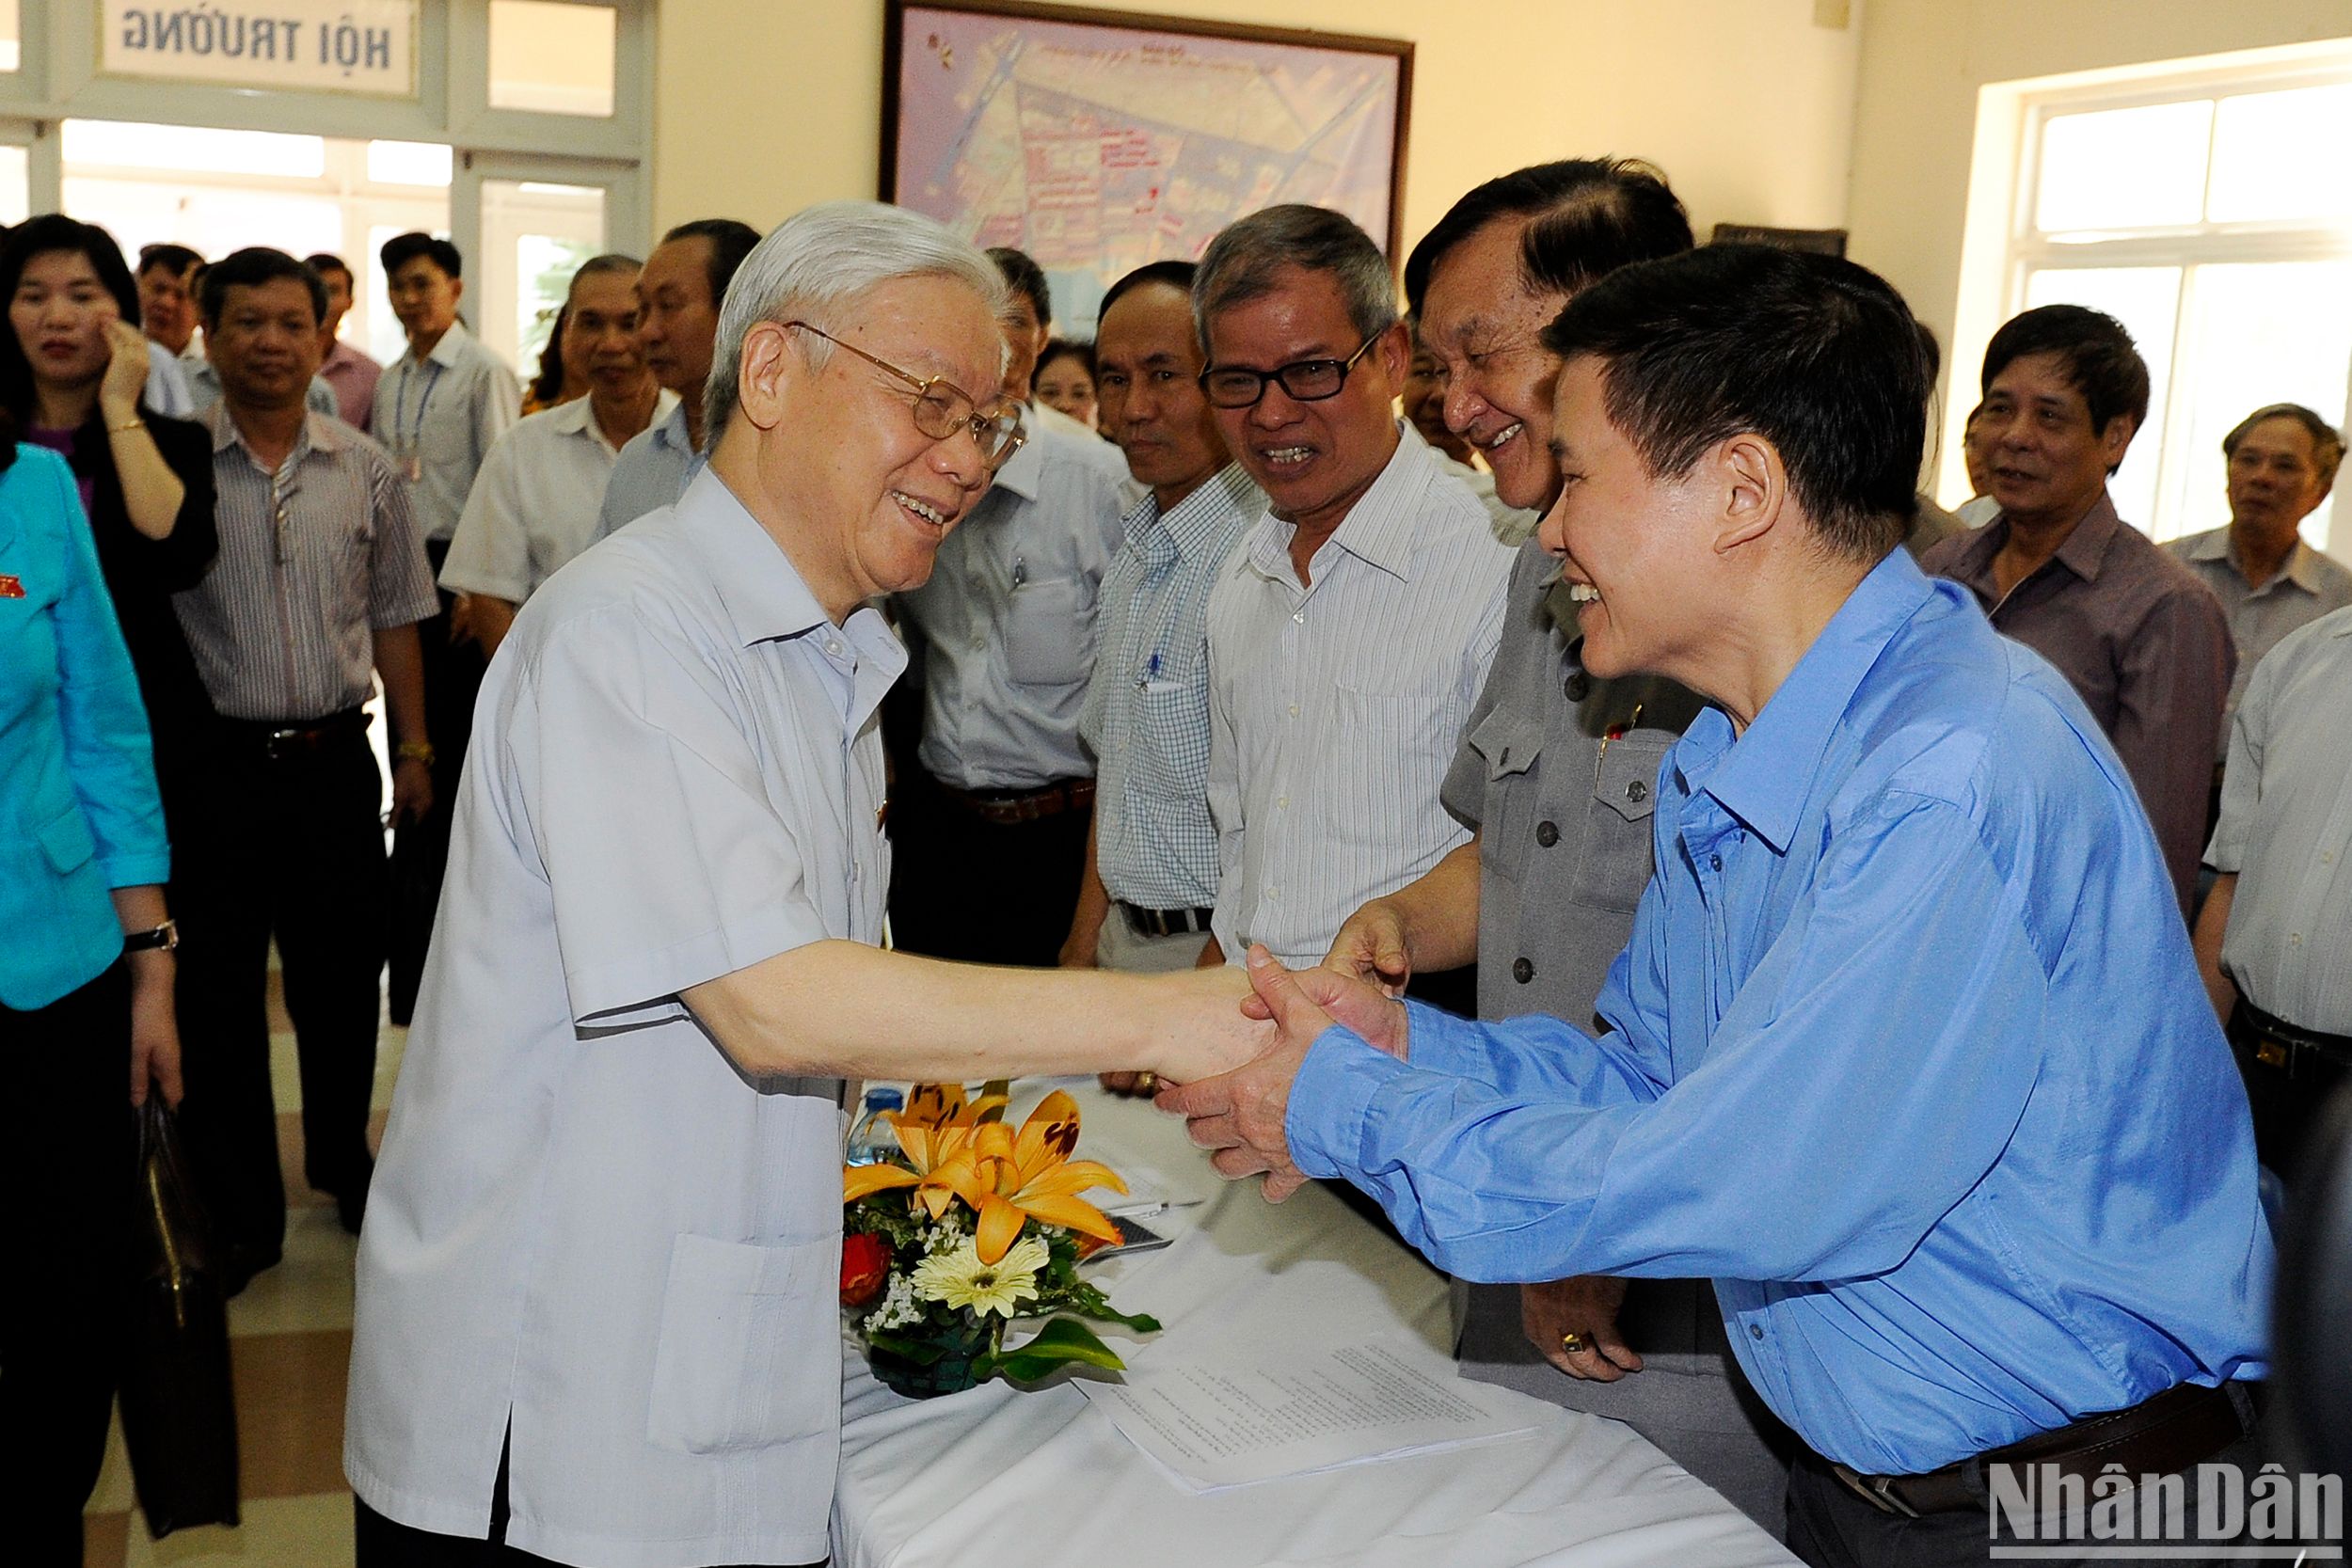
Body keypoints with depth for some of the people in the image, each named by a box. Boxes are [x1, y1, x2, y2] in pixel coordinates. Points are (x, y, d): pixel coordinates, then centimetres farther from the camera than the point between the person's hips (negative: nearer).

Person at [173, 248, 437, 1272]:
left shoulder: (366, 473, 5)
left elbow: (394, 619, 11)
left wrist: (414, 749, 9)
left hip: (335, 760, 2)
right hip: (212, 759, -2)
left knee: (342, 982, 13)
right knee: (219, 992, 7)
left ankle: (346, 1165, 34)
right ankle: (240, 1213, 21)